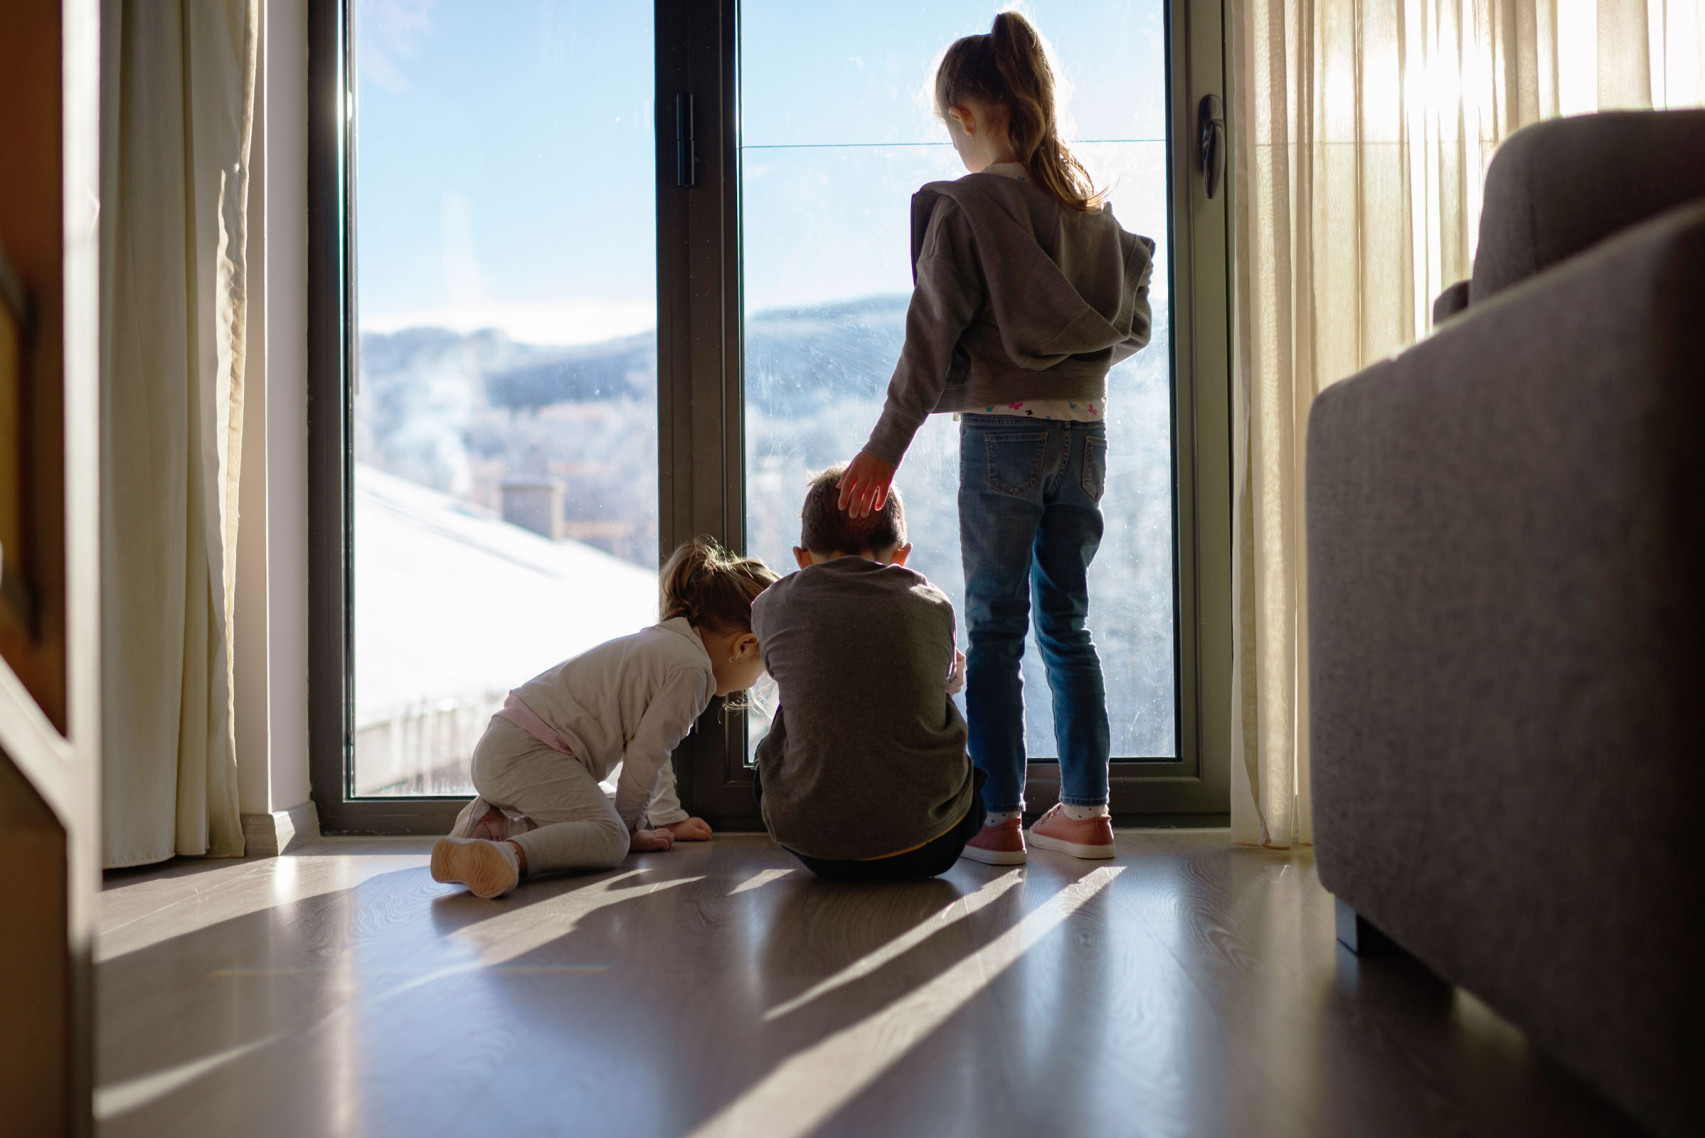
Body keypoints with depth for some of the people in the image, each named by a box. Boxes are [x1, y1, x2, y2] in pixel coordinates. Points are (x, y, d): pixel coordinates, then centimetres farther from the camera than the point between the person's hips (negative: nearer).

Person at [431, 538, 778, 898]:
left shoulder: (664, 642, 22)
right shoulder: (690, 669, -11)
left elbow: (651, 745, 32)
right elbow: (645, 756, -9)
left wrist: (670, 819, 37)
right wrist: (629, 826, 6)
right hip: (532, 752, -10)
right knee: (608, 838, -20)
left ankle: (495, 823, 10)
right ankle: (508, 855, -39)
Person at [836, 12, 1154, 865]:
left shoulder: (965, 206, -6)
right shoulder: (1089, 202, 11)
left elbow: (933, 338, -10)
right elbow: (1133, 321, 15)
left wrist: (886, 447, -8)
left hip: (1003, 432, -5)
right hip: (1085, 432, 6)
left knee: (994, 628, 3)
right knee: (1066, 624, 13)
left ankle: (1000, 819, 7)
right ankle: (1085, 811, 17)